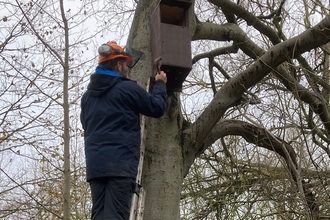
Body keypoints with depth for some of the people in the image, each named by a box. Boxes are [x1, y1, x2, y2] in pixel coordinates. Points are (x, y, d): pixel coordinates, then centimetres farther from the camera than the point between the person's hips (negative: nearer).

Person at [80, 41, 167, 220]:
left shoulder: (89, 94, 18)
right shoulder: (128, 89, -3)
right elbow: (157, 108, 8)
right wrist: (160, 84, 25)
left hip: (95, 163, 7)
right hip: (120, 162, -6)